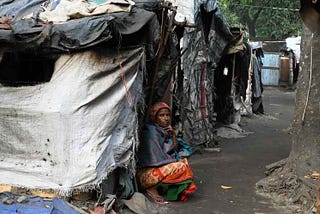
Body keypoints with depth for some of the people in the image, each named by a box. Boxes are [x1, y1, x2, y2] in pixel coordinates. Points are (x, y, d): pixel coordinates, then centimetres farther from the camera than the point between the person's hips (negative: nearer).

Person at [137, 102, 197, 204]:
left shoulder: (165, 130, 9)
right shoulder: (151, 132, -17)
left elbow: (175, 151, 11)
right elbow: (159, 159, -20)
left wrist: (173, 136, -5)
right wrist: (177, 160, -6)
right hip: (147, 173, -9)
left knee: (183, 160, 12)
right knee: (181, 167, -20)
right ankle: (152, 188, -10)